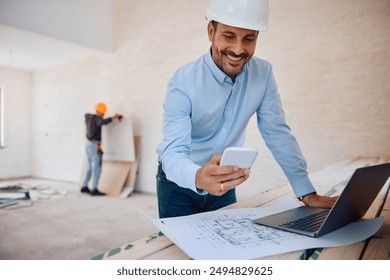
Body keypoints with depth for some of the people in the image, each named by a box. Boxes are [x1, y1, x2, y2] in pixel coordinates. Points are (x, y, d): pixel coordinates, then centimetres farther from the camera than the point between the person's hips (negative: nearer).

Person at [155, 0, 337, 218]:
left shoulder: (263, 74, -12)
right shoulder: (184, 83, -24)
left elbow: (278, 134, -8)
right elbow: (173, 152, -31)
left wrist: (307, 193, -12)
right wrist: (198, 177, -54)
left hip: (224, 184, 3)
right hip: (179, 186, -3)